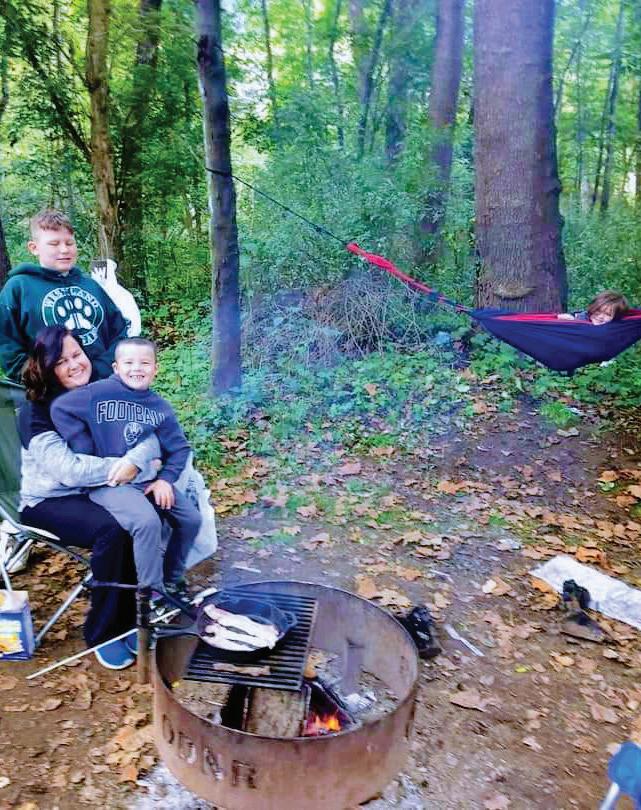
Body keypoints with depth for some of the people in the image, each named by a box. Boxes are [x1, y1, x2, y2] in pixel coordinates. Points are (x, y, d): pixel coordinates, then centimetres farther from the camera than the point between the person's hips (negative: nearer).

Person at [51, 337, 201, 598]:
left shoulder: (160, 406, 5)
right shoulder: (99, 392, -8)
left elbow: (179, 447, 7)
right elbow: (60, 409, -10)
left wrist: (166, 479, -9)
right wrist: (89, 455, -11)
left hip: (150, 480, 6)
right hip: (109, 483, -5)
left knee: (191, 519, -1)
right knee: (147, 522, -29)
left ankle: (172, 579, 24)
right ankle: (152, 593, -8)